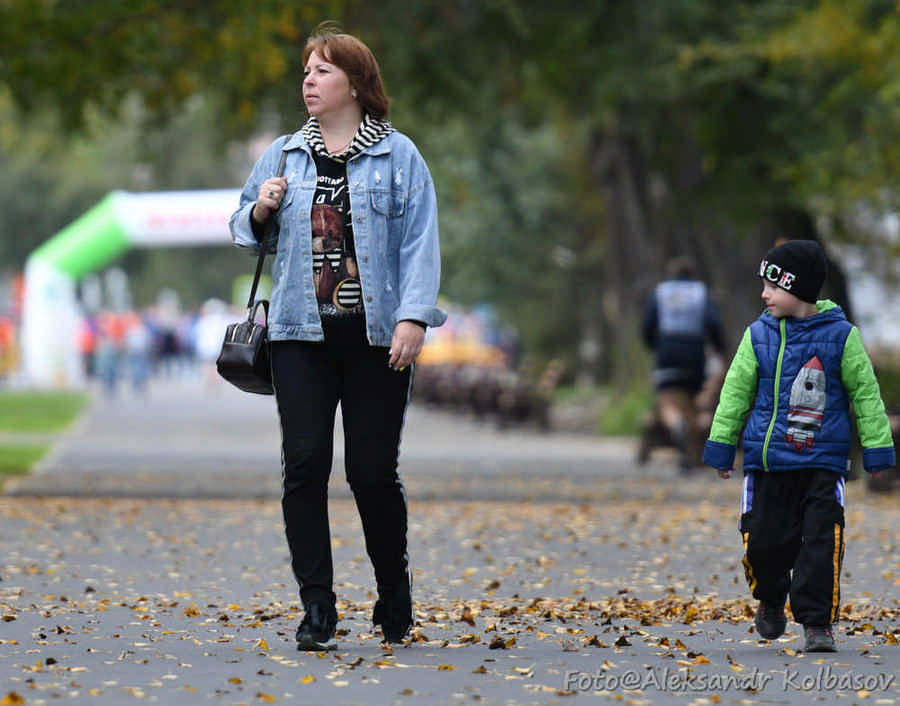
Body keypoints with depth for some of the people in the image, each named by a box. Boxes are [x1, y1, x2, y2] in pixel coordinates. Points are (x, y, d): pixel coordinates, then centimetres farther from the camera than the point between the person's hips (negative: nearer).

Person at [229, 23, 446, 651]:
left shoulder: (398, 157, 2)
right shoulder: (284, 156, 12)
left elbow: (419, 241, -2)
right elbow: (245, 230, 22)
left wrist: (413, 317, -13)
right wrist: (261, 208, -1)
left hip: (376, 339, -3)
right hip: (303, 334, 3)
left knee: (373, 471, 0)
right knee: (305, 464, -6)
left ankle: (395, 596, 22)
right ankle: (317, 611, -2)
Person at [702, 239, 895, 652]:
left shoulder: (840, 335, -1)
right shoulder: (758, 336, 4)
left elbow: (865, 393, 5)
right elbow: (736, 391, 11)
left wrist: (876, 448, 5)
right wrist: (720, 445, 11)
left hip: (823, 461, -2)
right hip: (767, 459, 2)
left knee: (822, 540, -10)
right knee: (763, 540, 1)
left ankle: (817, 621, 1)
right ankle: (771, 599, 30)